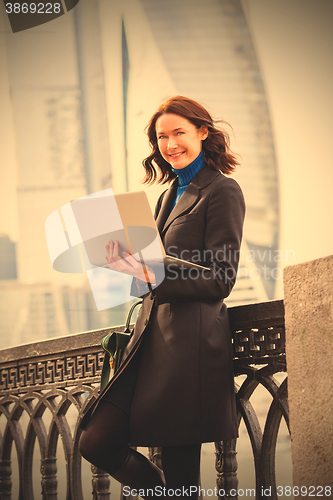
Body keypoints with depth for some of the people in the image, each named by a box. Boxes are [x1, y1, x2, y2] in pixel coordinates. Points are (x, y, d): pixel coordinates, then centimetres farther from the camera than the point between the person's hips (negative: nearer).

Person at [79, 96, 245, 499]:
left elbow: (219, 279, -12)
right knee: (96, 443, 2)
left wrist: (150, 279, -22)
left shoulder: (222, 192, -4)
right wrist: (131, 263, 3)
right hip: (151, 337, 8)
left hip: (191, 341, -8)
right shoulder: (170, 193, 21)